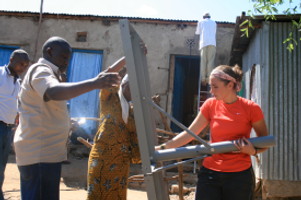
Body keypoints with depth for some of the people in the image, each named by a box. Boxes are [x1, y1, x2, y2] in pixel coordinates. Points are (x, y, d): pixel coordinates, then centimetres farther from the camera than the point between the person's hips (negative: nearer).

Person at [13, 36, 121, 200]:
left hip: (43, 151, 11)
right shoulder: (40, 70, -13)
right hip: (40, 153, -11)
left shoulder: (47, 74, 22)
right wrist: (94, 83, -48)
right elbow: (55, 92, -36)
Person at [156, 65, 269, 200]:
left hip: (239, 175, -2)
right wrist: (163, 147, -5)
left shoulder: (250, 108, -6)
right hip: (210, 173, 2)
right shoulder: (210, 105, 1)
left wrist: (253, 151, -16)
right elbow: (189, 133, 2)